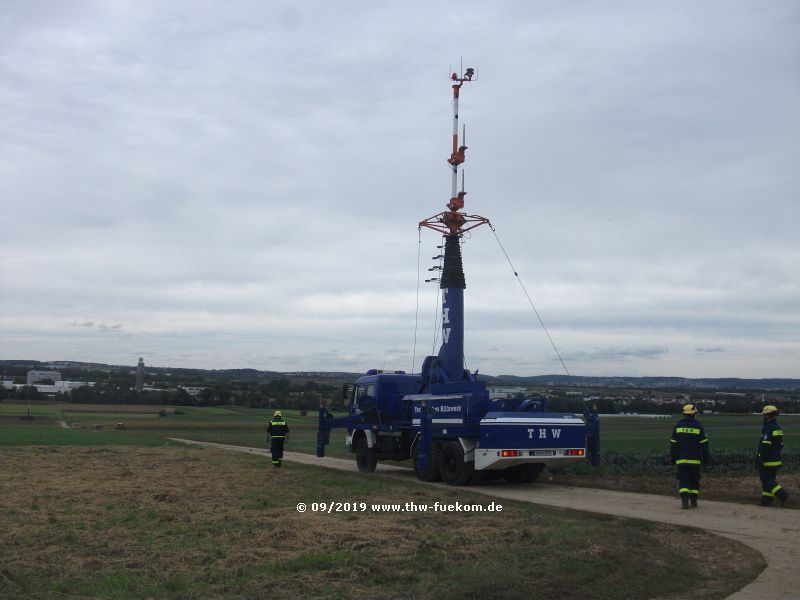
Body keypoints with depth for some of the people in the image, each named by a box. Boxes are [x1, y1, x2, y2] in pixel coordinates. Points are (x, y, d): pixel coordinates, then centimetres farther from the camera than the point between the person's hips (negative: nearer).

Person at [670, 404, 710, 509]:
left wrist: (673, 457, 10)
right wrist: (705, 458, 4)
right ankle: (693, 501, 15)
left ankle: (684, 500, -14)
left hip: (681, 460, 1)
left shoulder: (678, 425, 1)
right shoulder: (698, 426, -4)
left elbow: (673, 444, 2)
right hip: (695, 459, 0)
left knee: (683, 481, 1)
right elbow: (704, 444, -3)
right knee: (694, 480, 12)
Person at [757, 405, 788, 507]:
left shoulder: (768, 428, -18)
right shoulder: (778, 428, 12)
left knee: (766, 480, -6)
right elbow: (780, 445, 17)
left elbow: (765, 446, -22)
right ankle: (767, 500, 13)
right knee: (770, 479, 12)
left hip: (767, 460, -9)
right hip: (776, 460, 9)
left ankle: (782, 495, -16)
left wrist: (759, 460, -19)